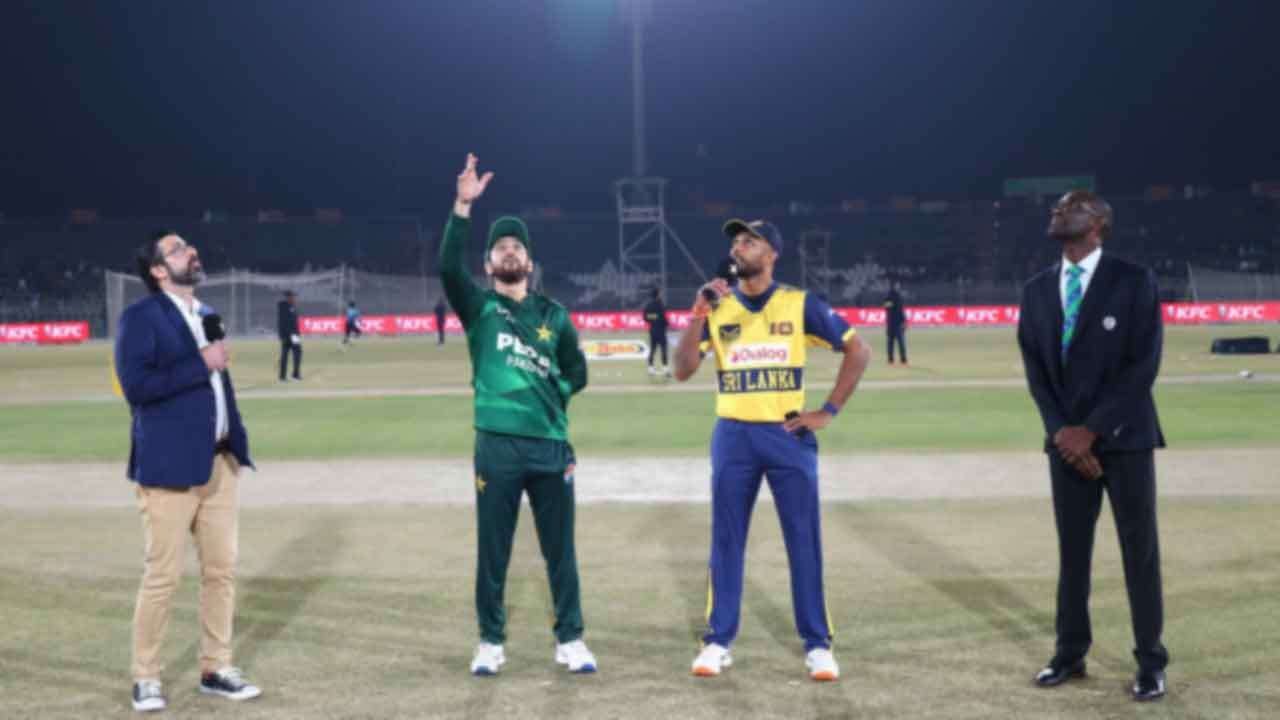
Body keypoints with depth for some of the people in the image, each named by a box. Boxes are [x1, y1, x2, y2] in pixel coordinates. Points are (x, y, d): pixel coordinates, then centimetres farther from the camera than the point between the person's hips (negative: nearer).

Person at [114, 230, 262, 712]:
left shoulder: (205, 314, 15)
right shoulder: (140, 317, -8)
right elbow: (135, 384, -20)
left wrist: (236, 443, 13)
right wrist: (201, 365, -17)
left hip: (220, 461, 7)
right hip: (170, 466, -7)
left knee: (221, 570, 9)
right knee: (162, 576, -2)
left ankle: (215, 670, 21)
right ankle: (146, 677, 12)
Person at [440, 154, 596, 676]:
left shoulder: (553, 315, 12)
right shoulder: (479, 307, 4)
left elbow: (577, 372, 18)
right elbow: (448, 266, -14)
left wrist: (549, 395, 1)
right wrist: (463, 206, -22)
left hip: (551, 445, 2)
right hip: (498, 446, -2)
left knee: (560, 549, 7)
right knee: (492, 550, 5)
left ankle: (570, 640, 17)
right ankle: (491, 642, 17)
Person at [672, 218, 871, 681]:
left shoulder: (801, 305, 0)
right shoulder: (717, 306, 5)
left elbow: (858, 351, 3)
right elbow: (683, 371, -3)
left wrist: (828, 411, -2)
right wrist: (698, 314, -14)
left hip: (788, 436, -2)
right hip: (733, 437, 2)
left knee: (804, 542, 1)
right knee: (726, 542, 6)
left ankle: (817, 644, 10)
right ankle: (718, 641, 15)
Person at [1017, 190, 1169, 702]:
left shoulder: (1134, 281, -5)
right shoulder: (1037, 290, 9)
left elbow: (1143, 365, -11)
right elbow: (1035, 369, 7)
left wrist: (1092, 429, -15)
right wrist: (1061, 430, -7)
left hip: (1123, 437, -4)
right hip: (1066, 439, 4)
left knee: (1139, 550, 2)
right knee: (1071, 549, 10)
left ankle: (1151, 662, 12)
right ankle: (1070, 653, 21)